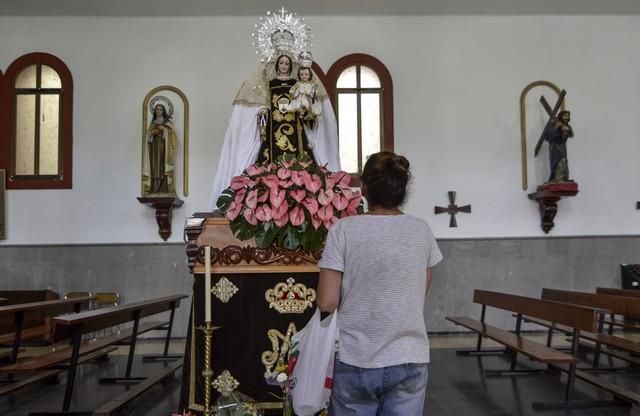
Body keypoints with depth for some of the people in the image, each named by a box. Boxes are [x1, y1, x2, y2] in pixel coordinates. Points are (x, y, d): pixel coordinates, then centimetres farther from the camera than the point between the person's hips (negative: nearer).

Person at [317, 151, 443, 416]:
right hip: (409, 361, 2)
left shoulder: (344, 229, -10)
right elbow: (420, 295, 10)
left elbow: (327, 303, -11)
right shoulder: (422, 230, -1)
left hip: (354, 362, -2)